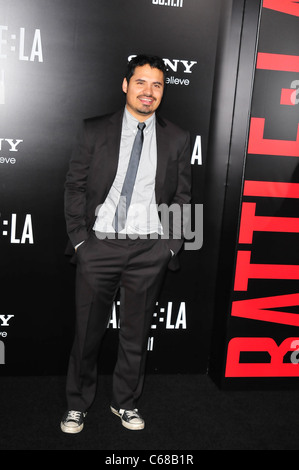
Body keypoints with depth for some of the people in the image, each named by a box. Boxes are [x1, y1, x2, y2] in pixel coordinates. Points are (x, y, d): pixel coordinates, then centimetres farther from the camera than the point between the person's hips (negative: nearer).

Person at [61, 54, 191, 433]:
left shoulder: (177, 139, 6)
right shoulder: (94, 131, 4)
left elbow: (182, 197, 8)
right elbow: (74, 186, 3)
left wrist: (172, 245, 0)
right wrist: (79, 239, -4)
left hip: (150, 250, 1)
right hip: (99, 246, 0)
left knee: (136, 332, 13)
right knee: (87, 331, 9)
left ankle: (126, 402, 33)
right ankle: (77, 404, 30)